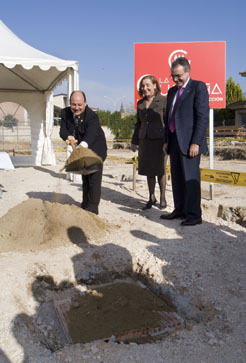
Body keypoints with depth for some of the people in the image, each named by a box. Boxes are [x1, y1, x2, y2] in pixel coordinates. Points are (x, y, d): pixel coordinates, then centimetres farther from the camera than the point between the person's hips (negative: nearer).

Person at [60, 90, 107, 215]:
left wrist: (82, 145, -66)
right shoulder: (65, 113, -12)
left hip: (95, 150, -6)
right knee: (85, 178, 19)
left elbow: (91, 134, -46)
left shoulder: (92, 116, -31)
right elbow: (63, 130, -15)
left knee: (94, 179, -11)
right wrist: (69, 137, -39)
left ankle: (92, 209, -3)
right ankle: (85, 205, 34)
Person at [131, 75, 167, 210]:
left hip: (159, 140, -5)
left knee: (160, 170, 2)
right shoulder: (140, 103, 13)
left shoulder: (163, 101, -4)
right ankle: (152, 197, 21)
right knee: (148, 170, 8)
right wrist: (134, 141, 15)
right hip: (144, 140, 5)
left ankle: (163, 198, 17)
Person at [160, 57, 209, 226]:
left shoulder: (198, 87, -4)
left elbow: (203, 117, -12)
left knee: (190, 178, -5)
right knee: (177, 178, 12)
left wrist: (196, 142, -18)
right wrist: (167, 141, 14)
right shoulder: (172, 91, 18)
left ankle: (194, 215, 3)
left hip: (189, 142, -7)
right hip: (174, 140, 7)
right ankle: (180, 210, 22)